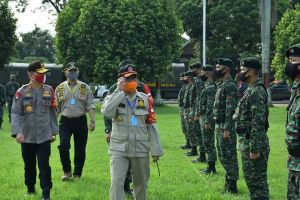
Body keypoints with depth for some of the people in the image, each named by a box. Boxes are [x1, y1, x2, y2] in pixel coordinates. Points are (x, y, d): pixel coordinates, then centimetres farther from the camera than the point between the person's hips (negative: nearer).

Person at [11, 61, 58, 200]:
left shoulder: (49, 91, 4)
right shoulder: (22, 92, -4)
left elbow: (52, 112, 10)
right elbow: (15, 113, -10)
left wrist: (54, 131, 10)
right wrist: (17, 132, -21)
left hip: (44, 136, 0)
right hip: (27, 136, 0)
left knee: (44, 165, -5)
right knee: (29, 165, 14)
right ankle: (30, 188, 33)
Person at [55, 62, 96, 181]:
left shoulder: (85, 88, 6)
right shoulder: (60, 88, 9)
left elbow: (90, 105, 1)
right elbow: (56, 108, 11)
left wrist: (92, 121, -9)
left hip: (80, 121, 0)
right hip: (65, 121, 0)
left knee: (80, 149, 4)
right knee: (63, 145, -14)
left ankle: (77, 174, 17)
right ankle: (67, 171, 4)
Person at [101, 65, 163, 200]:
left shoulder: (145, 99, 4)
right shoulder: (114, 97, -1)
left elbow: (151, 125, 5)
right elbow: (106, 112, -23)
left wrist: (156, 149, 2)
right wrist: (119, 91, -18)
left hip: (141, 148, 2)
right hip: (119, 149, -2)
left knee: (141, 183, 14)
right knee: (116, 182, -12)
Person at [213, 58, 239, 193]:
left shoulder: (230, 86, -17)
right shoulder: (221, 85, 15)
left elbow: (230, 109, -22)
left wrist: (226, 129, -24)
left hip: (226, 126, -10)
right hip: (219, 125, 10)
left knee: (228, 155, -5)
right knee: (222, 155, 16)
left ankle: (232, 186, 0)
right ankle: (229, 180, 25)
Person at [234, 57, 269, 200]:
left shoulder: (257, 92, -18)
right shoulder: (251, 90, 14)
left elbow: (258, 123, -23)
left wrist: (254, 149, -23)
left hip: (253, 143, -10)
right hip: (246, 141, 10)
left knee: (256, 180, -5)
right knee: (250, 178, 15)